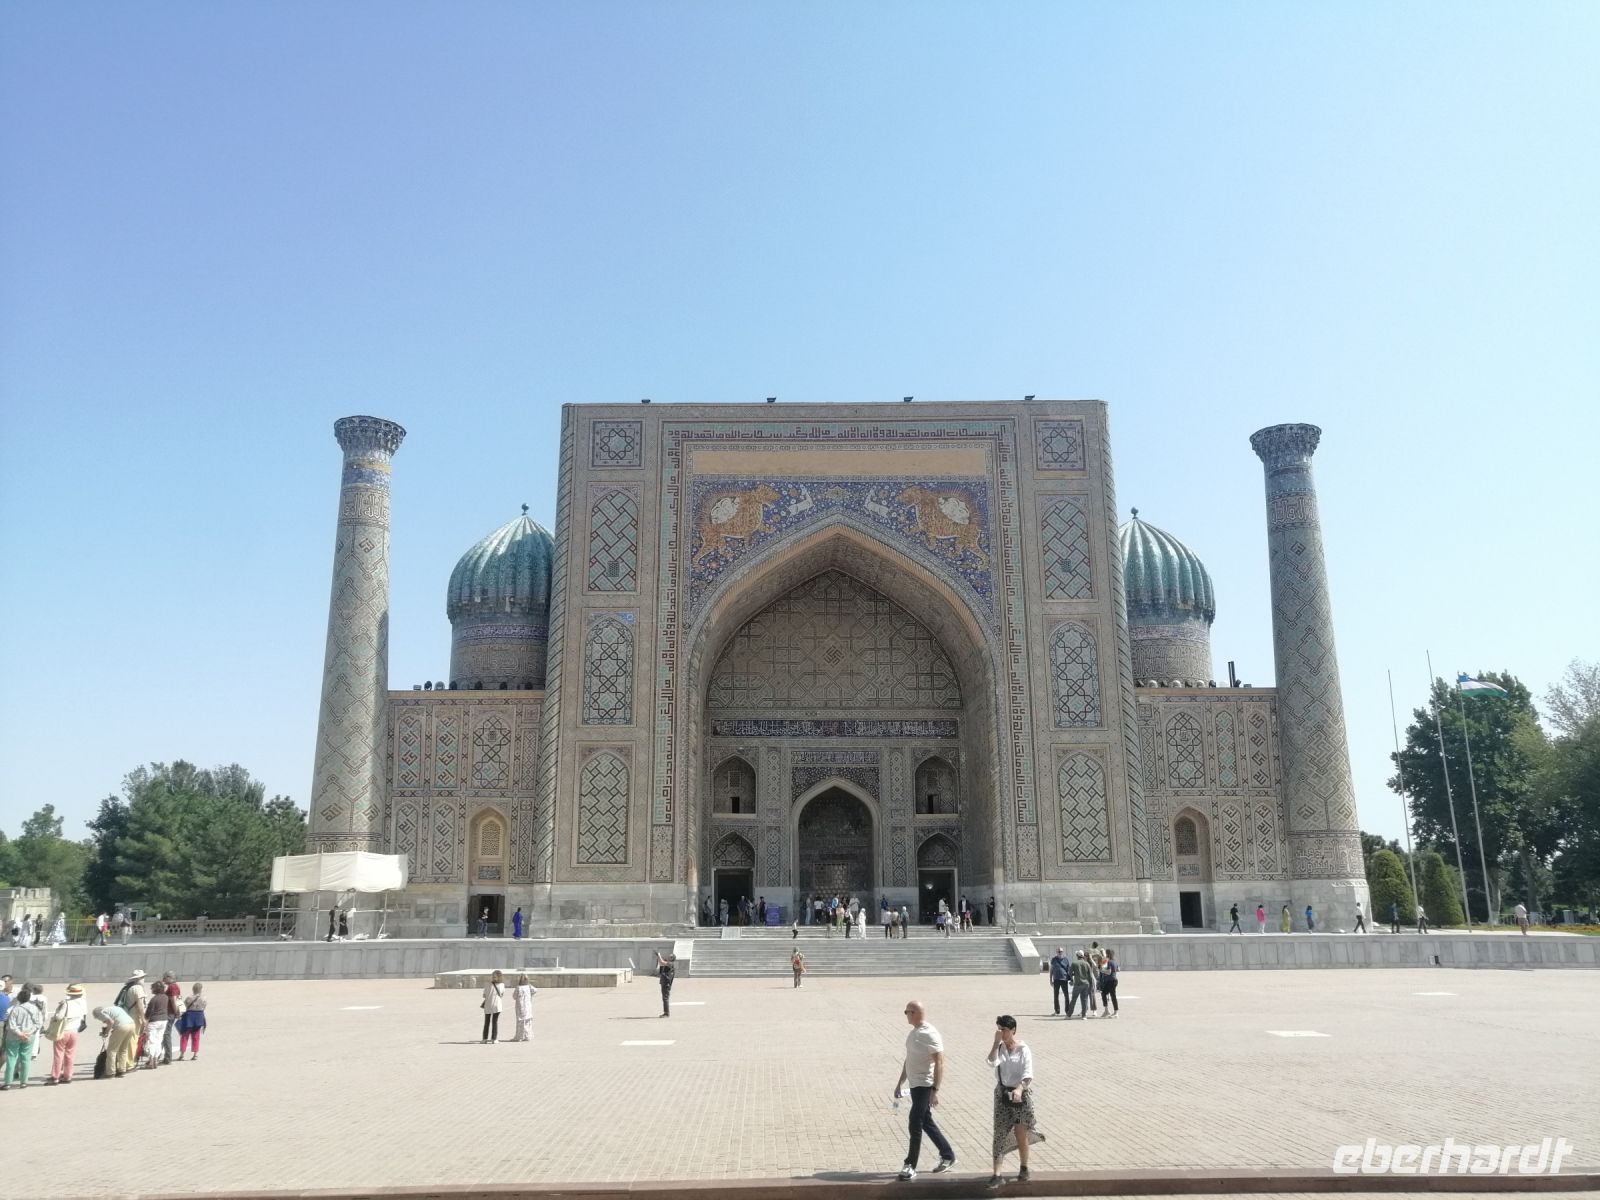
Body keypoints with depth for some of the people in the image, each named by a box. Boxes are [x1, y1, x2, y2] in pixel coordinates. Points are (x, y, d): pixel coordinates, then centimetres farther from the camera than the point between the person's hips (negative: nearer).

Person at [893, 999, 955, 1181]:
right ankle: (947, 1155, 29)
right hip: (915, 1084, 9)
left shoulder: (930, 1035, -19)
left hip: (925, 1086, -9)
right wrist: (900, 1083, 21)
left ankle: (910, 1166, 4)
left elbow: (939, 1062, -21)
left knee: (915, 1125, -5)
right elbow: (908, 1059, 19)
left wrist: (935, 1090, -25)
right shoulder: (914, 1032, 10)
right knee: (926, 1123, 16)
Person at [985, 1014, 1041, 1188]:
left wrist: (1019, 1089, -34)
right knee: (1000, 1134, -2)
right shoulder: (998, 1047, 0)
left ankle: (1023, 1169, 28)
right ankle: (997, 1174, -2)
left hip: (1021, 1093, -2)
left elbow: (1028, 1074, -18)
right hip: (1002, 1093, 3)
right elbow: (992, 1062, -19)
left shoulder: (1023, 1049, -10)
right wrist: (996, 1042, -21)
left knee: (1021, 1133, 7)